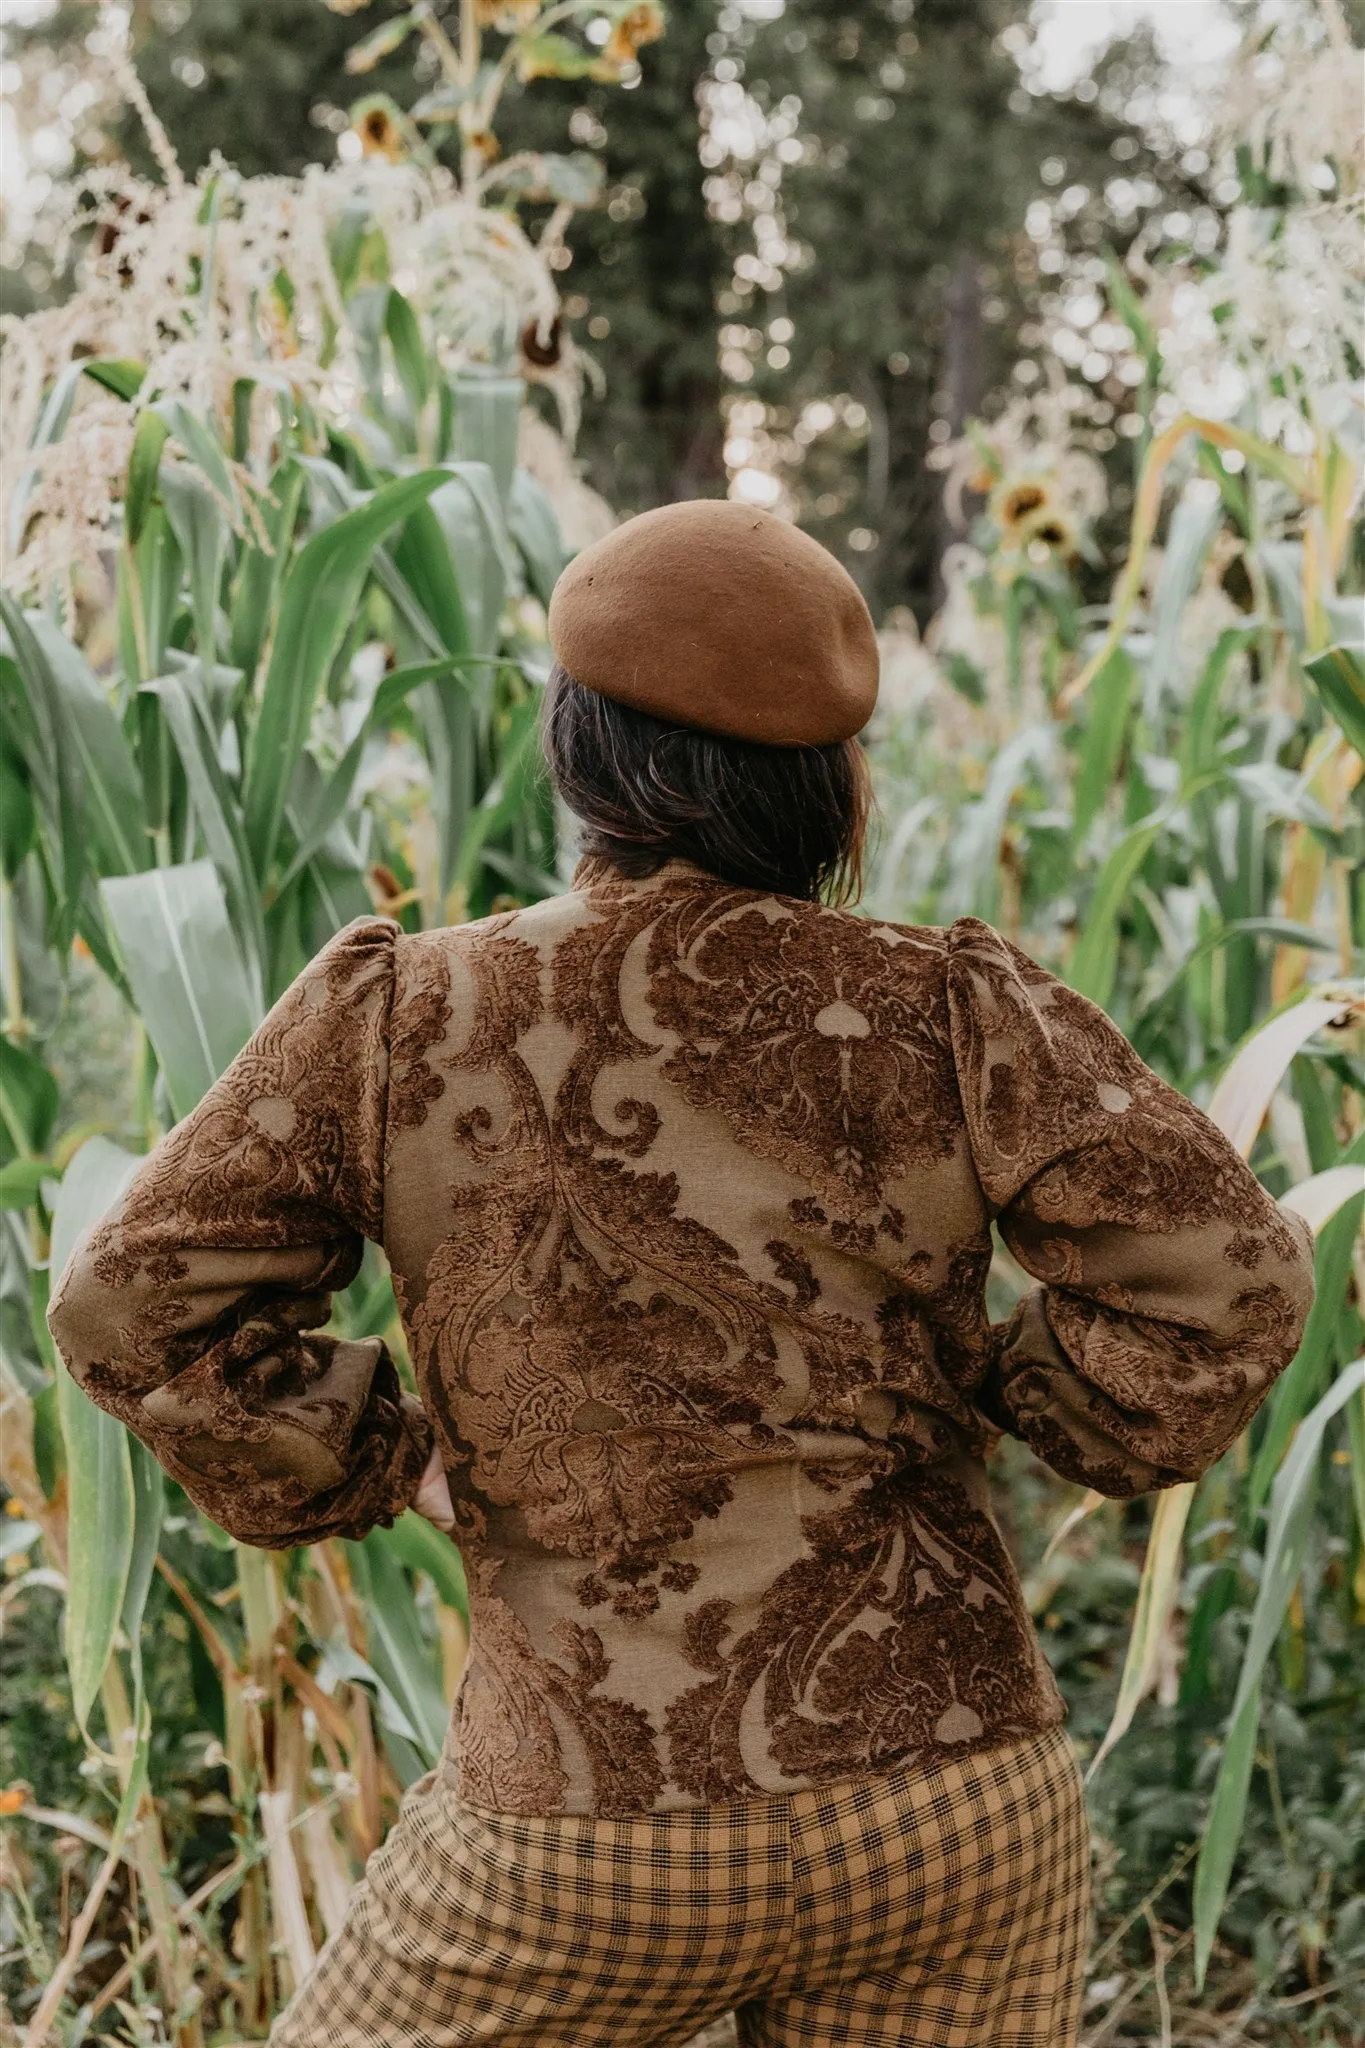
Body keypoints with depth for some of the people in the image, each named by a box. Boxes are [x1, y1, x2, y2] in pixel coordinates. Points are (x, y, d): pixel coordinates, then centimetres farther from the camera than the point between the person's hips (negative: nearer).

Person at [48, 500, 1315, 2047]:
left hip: (592, 1830, -1)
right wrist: (1031, 1400, 8)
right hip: (955, 1802, 1)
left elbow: (139, 1305, -2)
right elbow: (1228, 1275, -9)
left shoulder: (393, 1020, -6)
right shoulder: (942, 1017, -8)